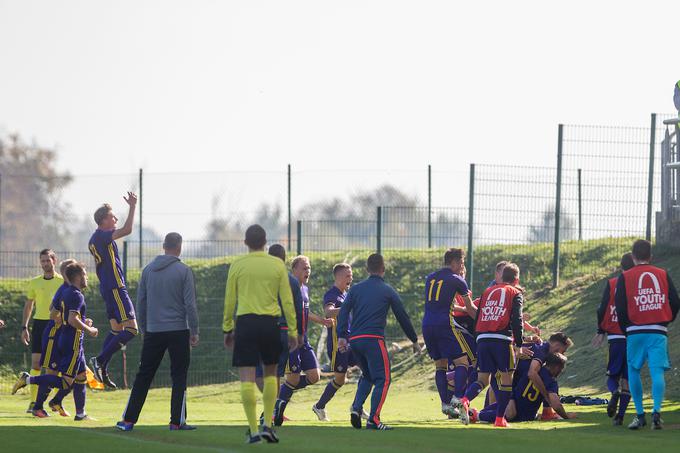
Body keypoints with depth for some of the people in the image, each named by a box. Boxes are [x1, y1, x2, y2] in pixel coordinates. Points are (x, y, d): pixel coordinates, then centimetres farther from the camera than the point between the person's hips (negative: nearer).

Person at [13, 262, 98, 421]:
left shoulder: (66, 293, 13)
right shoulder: (77, 295, -15)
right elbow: (72, 320, -26)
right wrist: (89, 330, -12)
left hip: (65, 341, 10)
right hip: (73, 344, -10)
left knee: (81, 377, 14)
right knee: (66, 382, -11)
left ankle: (80, 413, 17)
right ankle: (29, 379, -13)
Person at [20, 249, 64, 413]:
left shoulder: (63, 282, 1)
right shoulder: (34, 282, 9)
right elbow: (28, 305, 15)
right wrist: (24, 327, 10)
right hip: (39, 324, 2)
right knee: (36, 363, -5)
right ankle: (33, 402, -3)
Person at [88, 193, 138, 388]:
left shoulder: (95, 239, 16)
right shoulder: (102, 236, -14)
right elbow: (127, 230, -27)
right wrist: (132, 206, -21)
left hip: (107, 287, 11)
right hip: (115, 287, -11)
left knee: (116, 330, 14)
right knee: (131, 329, -13)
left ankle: (103, 371, 11)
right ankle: (100, 360, -16)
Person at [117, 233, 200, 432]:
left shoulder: (148, 270, 6)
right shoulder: (183, 271, -6)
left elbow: (140, 303, 10)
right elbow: (190, 304, -9)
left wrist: (143, 329, 19)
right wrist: (194, 332, -1)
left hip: (153, 332, 3)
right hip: (178, 331, -3)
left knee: (143, 376, 8)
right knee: (179, 377, 4)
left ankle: (129, 419, 6)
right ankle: (177, 421, 0)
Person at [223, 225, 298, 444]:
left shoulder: (237, 265, 2)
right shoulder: (277, 265, 3)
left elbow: (229, 300, 4)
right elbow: (287, 300, 3)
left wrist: (227, 328, 13)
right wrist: (293, 330, 8)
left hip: (245, 322, -1)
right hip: (270, 323, 1)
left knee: (247, 378, -1)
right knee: (270, 373, 19)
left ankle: (253, 430, -6)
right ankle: (267, 424, 9)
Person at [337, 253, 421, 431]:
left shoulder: (356, 289, 14)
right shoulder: (388, 291, 6)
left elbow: (343, 311, 3)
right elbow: (402, 317, 10)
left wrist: (342, 336, -2)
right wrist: (414, 341, 20)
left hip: (354, 340, 5)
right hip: (374, 339, -5)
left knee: (368, 376, 23)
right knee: (382, 380, -1)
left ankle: (356, 408, 2)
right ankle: (373, 420, -13)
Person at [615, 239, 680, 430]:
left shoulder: (625, 277, 2)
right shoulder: (663, 275, 8)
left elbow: (620, 307, -2)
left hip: (635, 331, -1)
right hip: (658, 331, 1)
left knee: (633, 371, 12)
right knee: (657, 372, -4)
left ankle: (640, 414, 9)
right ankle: (657, 411, -22)